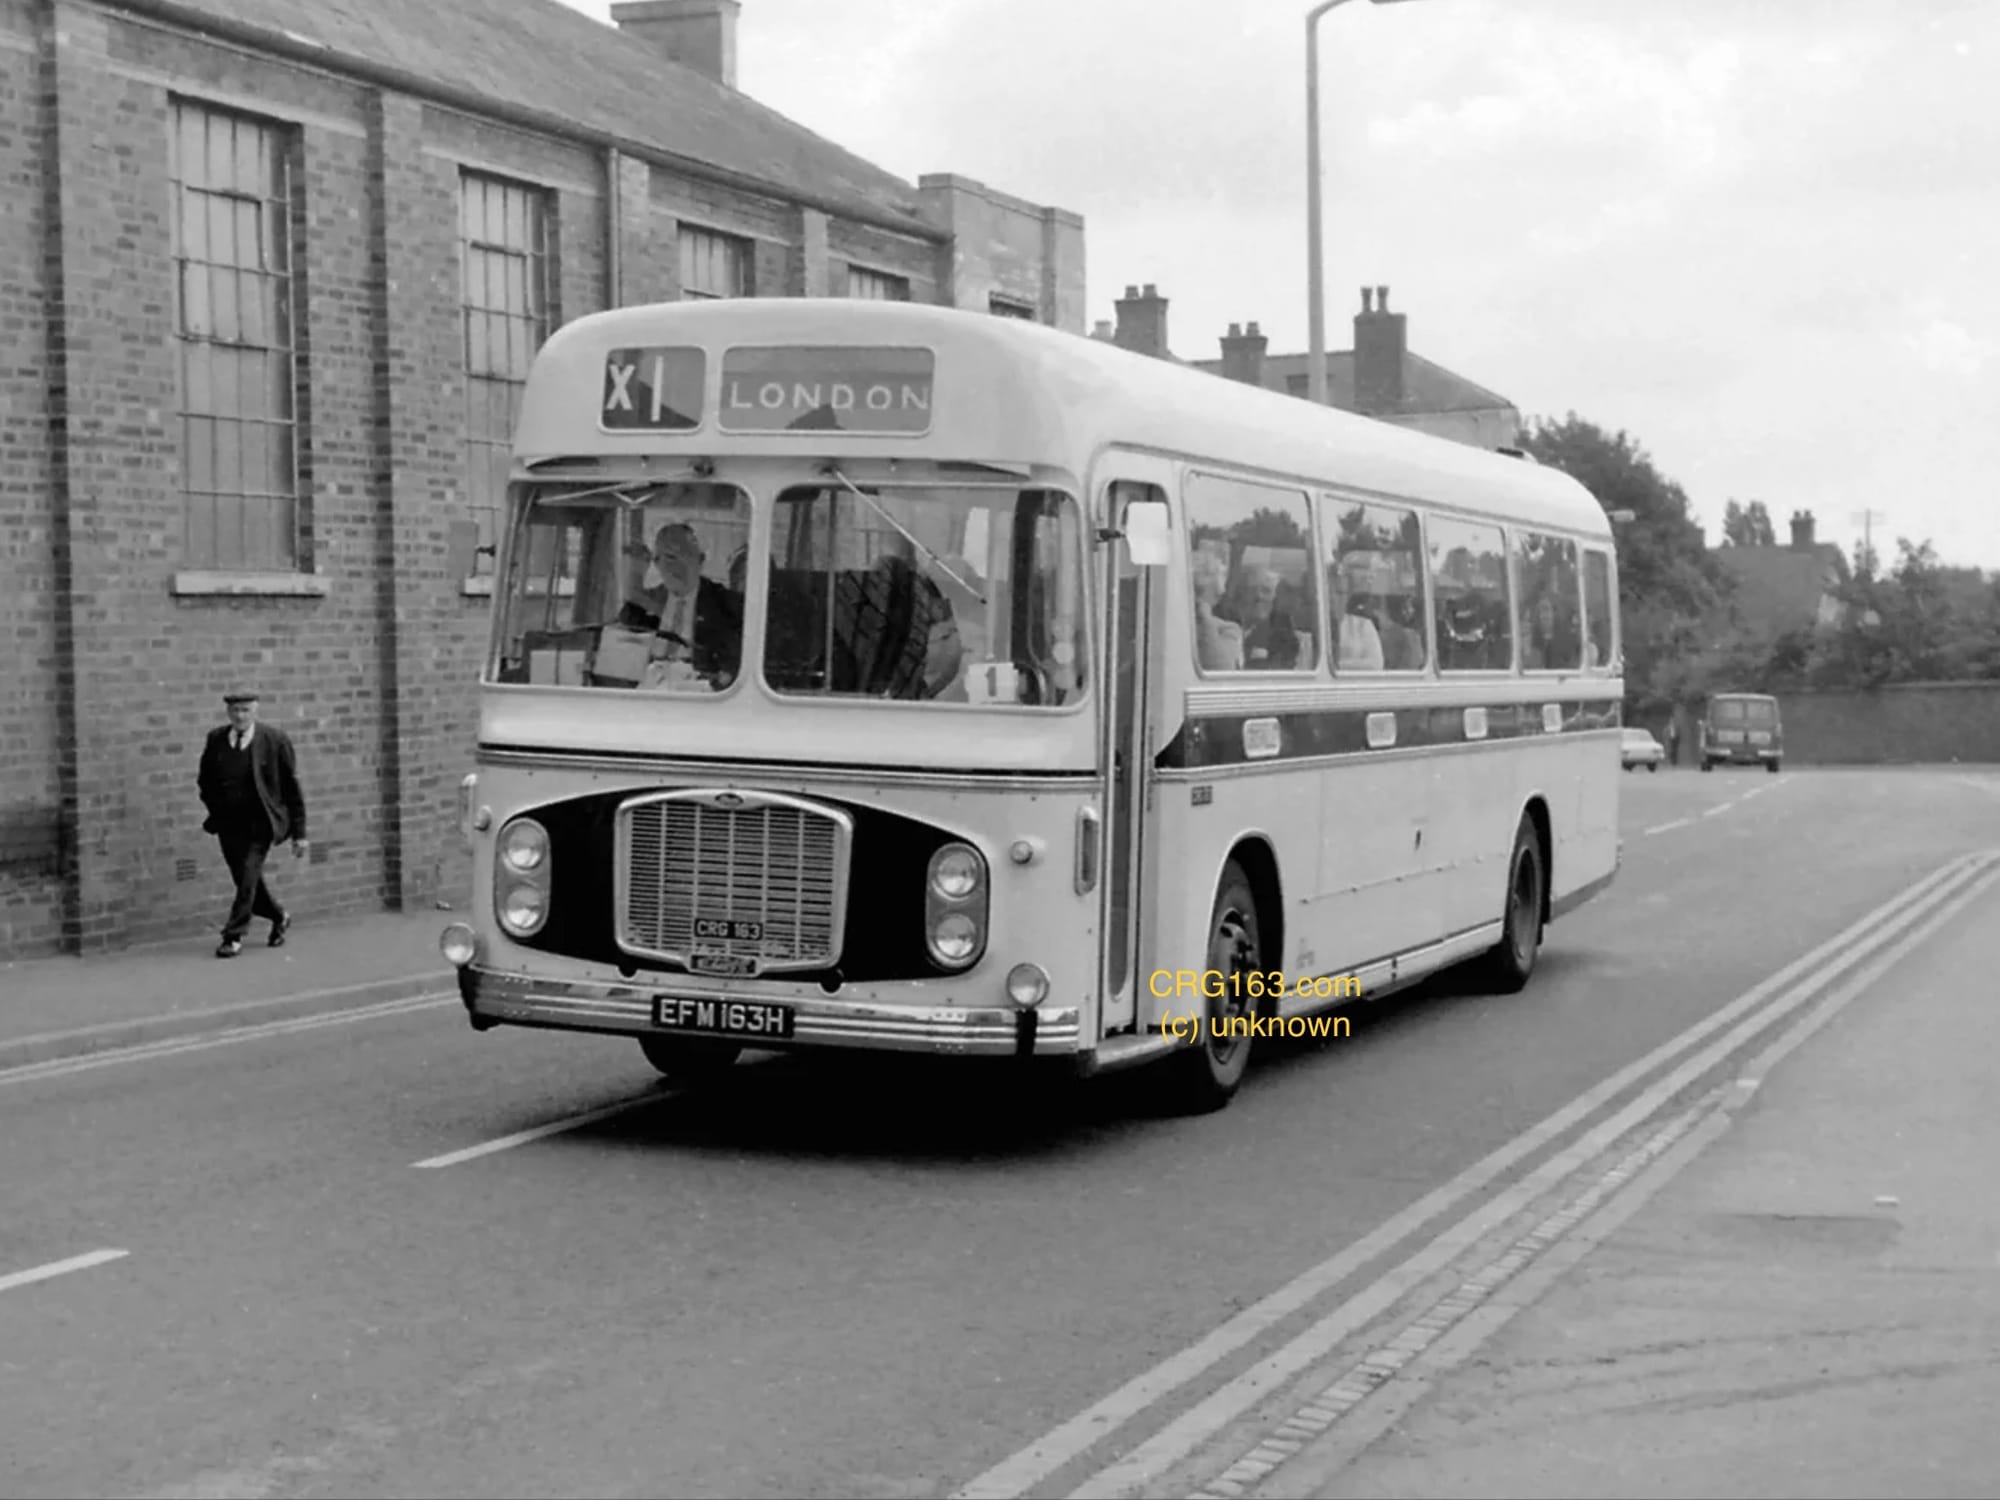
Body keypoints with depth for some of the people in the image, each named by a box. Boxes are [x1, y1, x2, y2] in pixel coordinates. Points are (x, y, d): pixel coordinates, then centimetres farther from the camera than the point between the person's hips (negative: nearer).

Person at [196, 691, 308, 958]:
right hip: (228, 824, 4)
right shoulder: (216, 738, 2)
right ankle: (279, 917, 34)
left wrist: (299, 833, -5)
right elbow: (204, 779, 20)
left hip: (259, 824, -4)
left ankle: (233, 936, -5)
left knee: (248, 877, -14)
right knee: (247, 882, 9)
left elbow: (292, 788, -4)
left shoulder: (275, 740, -8)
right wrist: (215, 808, 7)